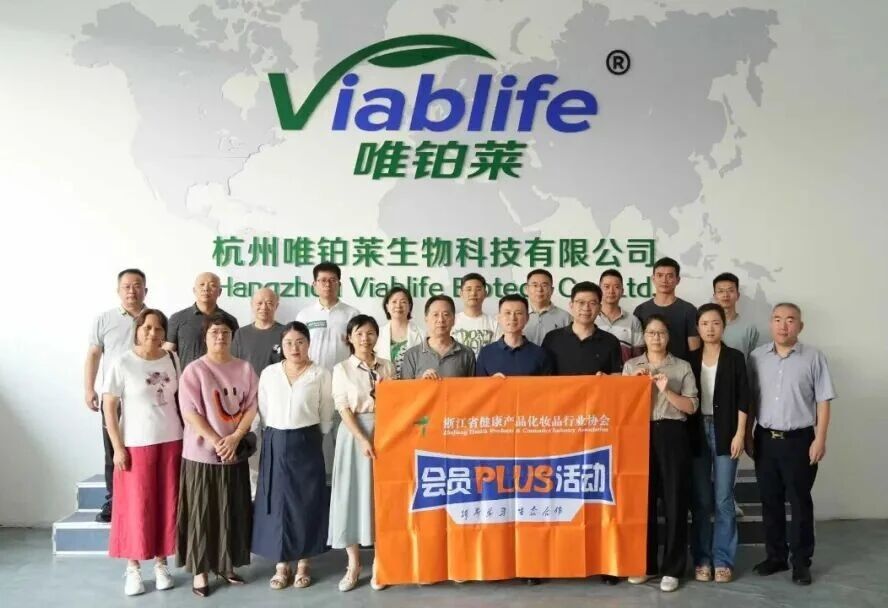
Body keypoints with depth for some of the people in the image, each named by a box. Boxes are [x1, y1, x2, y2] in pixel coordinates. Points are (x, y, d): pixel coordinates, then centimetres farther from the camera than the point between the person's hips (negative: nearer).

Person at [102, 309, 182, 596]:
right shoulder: (123, 363, -8)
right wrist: (118, 447, -10)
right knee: (137, 506, 2)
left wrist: (188, 435, 4)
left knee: (167, 504, 8)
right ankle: (133, 568, 18)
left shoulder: (172, 360, 3)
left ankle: (161, 563, 23)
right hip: (136, 444, -3)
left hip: (171, 442, 3)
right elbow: (109, 408, -7)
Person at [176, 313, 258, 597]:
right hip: (202, 453, -3)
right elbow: (190, 412, -11)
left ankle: (226, 564, 25)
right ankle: (200, 570, 15)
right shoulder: (194, 370, -5)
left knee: (233, 511, 10)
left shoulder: (245, 368, 5)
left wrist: (234, 438, -12)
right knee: (201, 512, 3)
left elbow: (252, 407, 1)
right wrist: (216, 442, -17)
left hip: (236, 453, 4)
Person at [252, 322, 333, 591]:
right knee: (276, 502, 5)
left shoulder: (321, 375, -2)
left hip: (306, 444, -2)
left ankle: (303, 564, 18)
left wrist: (305, 437, 5)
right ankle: (281, 564, 17)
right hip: (275, 444, 2)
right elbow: (263, 412, 9)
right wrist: (276, 438, 6)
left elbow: (326, 416, 2)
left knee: (306, 503, 4)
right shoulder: (268, 373, 5)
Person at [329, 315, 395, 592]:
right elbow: (344, 410, -6)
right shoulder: (342, 369, 0)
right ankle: (353, 563, 14)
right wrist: (363, 440, -16)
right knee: (351, 494, 1)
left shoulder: (388, 367, 7)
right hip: (354, 435, -2)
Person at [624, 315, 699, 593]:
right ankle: (646, 564, 18)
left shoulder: (682, 366, 5)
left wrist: (666, 390, -13)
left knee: (674, 500, 1)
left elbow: (691, 406, -1)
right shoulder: (631, 366, 10)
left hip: (671, 435, -1)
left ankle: (672, 568, 11)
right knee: (643, 499, 5)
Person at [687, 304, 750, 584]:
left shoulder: (735, 357, 1)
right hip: (697, 432, 2)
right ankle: (701, 559, 14)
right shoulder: (690, 359, 6)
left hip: (725, 432, -2)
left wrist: (740, 434, -7)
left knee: (723, 500, 1)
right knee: (700, 500, 5)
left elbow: (743, 399, -2)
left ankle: (722, 560, 10)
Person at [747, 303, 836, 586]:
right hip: (765, 439, 3)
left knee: (800, 501, 6)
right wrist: (747, 435, 6)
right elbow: (748, 399, 8)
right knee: (770, 501, 11)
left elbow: (823, 401, -4)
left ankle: (801, 561, 18)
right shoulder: (756, 357, 3)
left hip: (799, 439, -3)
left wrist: (820, 439, -9)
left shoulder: (813, 357, -4)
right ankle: (775, 555, 24)